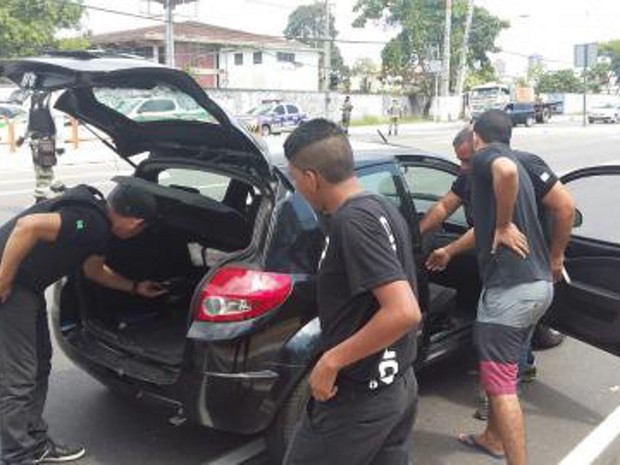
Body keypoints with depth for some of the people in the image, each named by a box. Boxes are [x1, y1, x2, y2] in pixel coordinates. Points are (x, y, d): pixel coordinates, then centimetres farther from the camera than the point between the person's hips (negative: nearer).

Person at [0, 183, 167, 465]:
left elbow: (93, 269, 24)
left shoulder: (99, 222, 9)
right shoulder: (90, 223, -22)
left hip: (27, 286, 10)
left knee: (39, 364, 17)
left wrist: (135, 288, 33)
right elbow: (28, 225, -32)